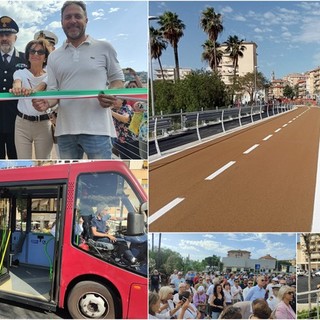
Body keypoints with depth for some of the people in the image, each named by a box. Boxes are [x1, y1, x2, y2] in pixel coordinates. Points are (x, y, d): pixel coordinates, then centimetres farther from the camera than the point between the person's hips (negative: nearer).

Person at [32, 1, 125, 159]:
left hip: (96, 128, -4)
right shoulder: (54, 57, 14)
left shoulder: (104, 48, 5)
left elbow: (118, 78, 8)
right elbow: (53, 90, 13)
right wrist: (47, 102, -11)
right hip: (65, 129, 4)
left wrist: (112, 94, -15)